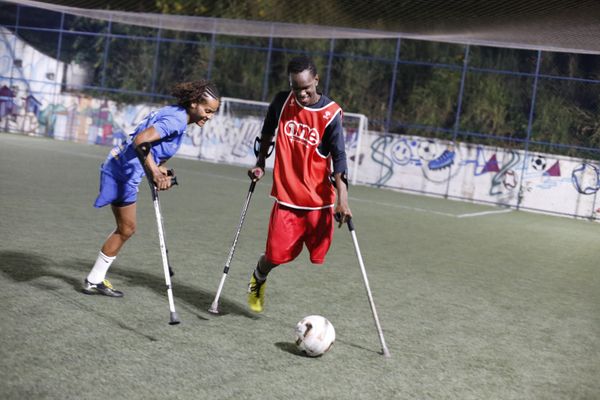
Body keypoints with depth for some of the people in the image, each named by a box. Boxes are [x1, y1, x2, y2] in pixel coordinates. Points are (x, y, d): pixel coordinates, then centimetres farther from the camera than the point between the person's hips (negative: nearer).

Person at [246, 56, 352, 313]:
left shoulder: (331, 113, -10)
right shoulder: (281, 102, -1)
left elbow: (338, 156, -13)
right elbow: (267, 132, 19)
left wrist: (342, 197, -23)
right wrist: (260, 162, 14)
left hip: (319, 200, -1)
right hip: (286, 195, 1)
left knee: (318, 258, 2)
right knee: (276, 255, 2)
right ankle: (257, 281, 32)